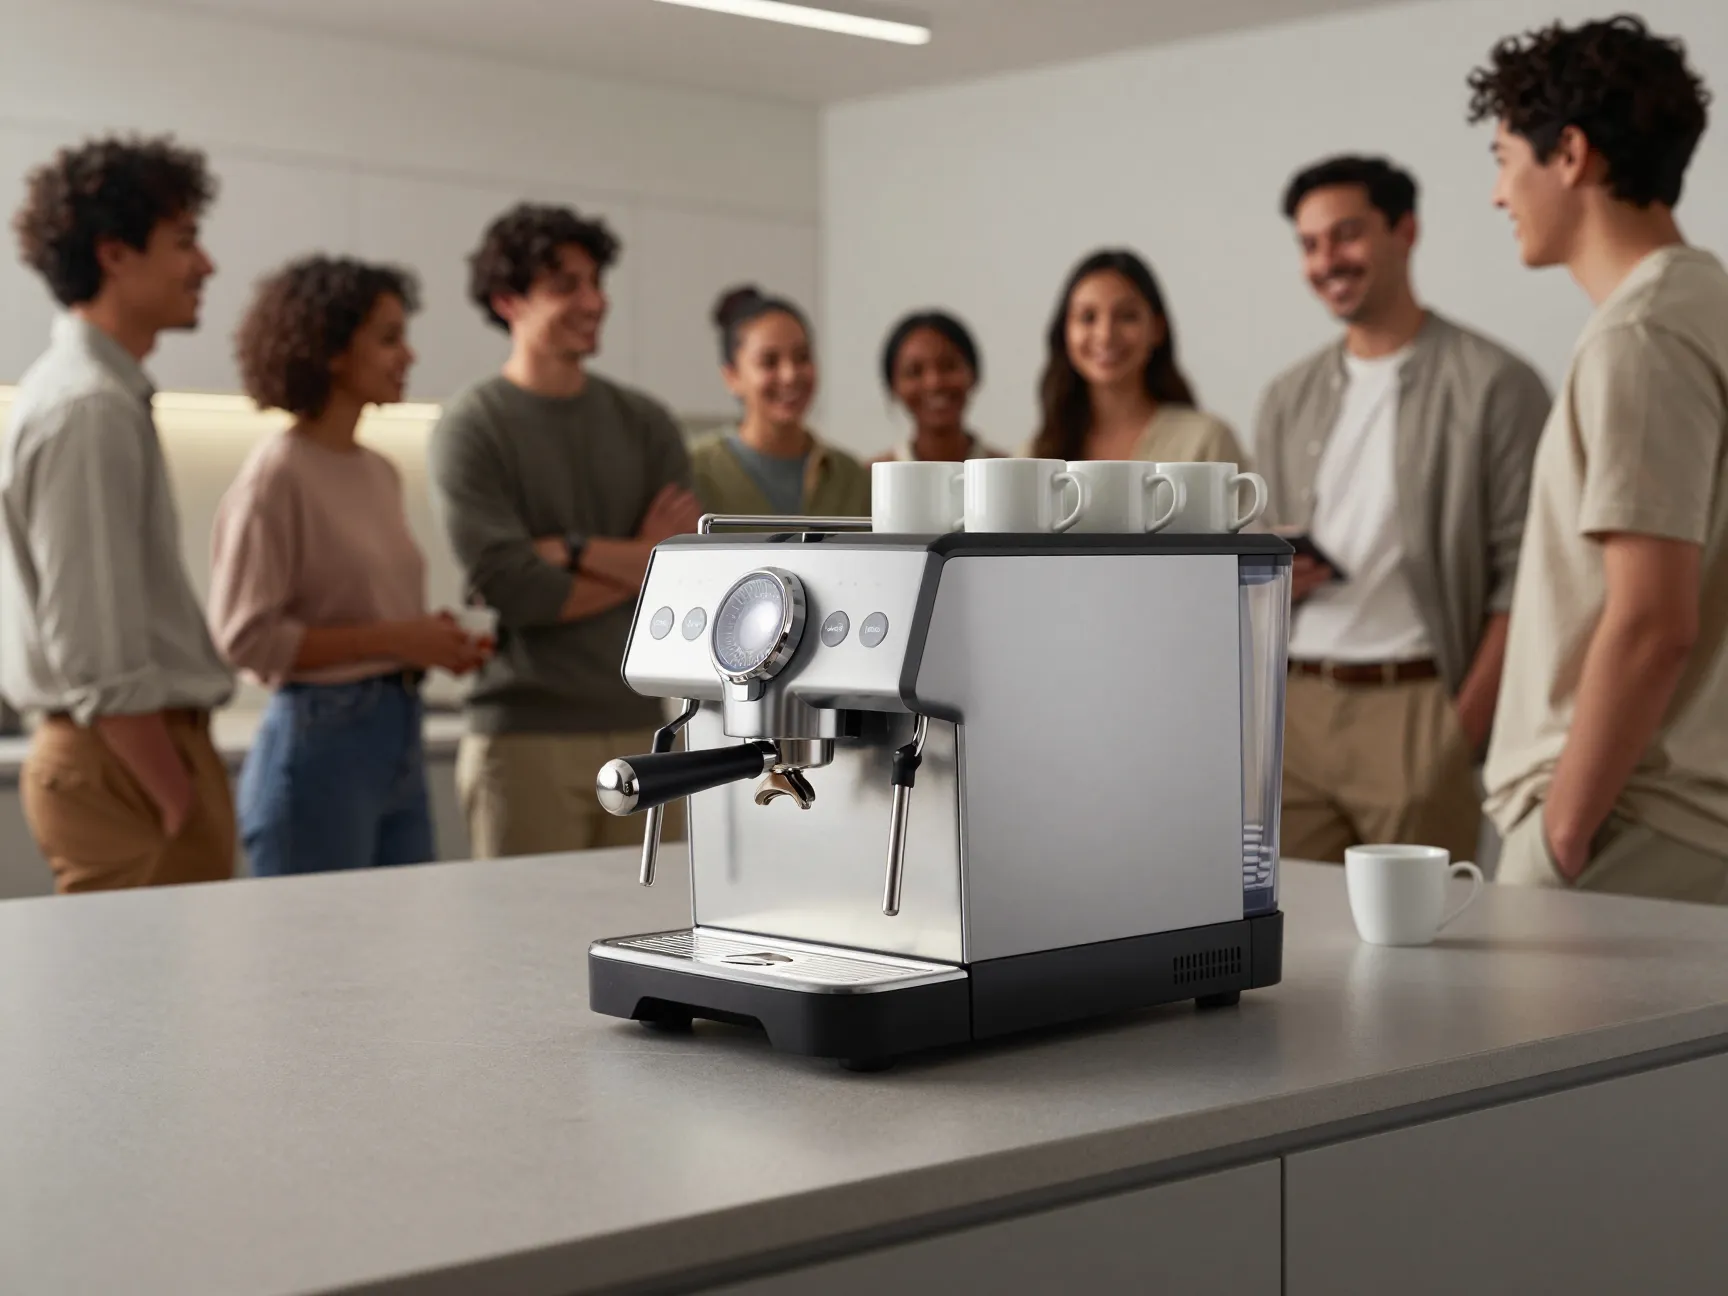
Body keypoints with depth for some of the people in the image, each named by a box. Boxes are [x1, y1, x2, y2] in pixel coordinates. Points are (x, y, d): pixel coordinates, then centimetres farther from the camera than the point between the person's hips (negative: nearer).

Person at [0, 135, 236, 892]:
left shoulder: (101, 393, 15)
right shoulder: (92, 411, -16)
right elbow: (99, 656, -21)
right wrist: (179, 800, -17)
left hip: (118, 751, 10)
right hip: (124, 761, -10)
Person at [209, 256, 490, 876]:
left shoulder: (381, 472, 12)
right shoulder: (278, 475, -11)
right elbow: (246, 635, -15)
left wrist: (438, 641, 3)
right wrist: (390, 640, -17)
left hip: (400, 734, 8)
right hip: (321, 738, -8)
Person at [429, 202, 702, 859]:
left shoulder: (644, 423, 12)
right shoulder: (470, 428, -2)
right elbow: (508, 585, -13)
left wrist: (572, 552, -11)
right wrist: (640, 562, -3)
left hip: (639, 727, 4)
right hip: (525, 735, -4)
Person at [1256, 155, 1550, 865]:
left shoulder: (1493, 384, -2)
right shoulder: (1287, 400, 16)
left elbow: (1522, 574, -7)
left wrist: (1464, 728, -13)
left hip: (1417, 706, -5)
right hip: (1294, 707, 5)